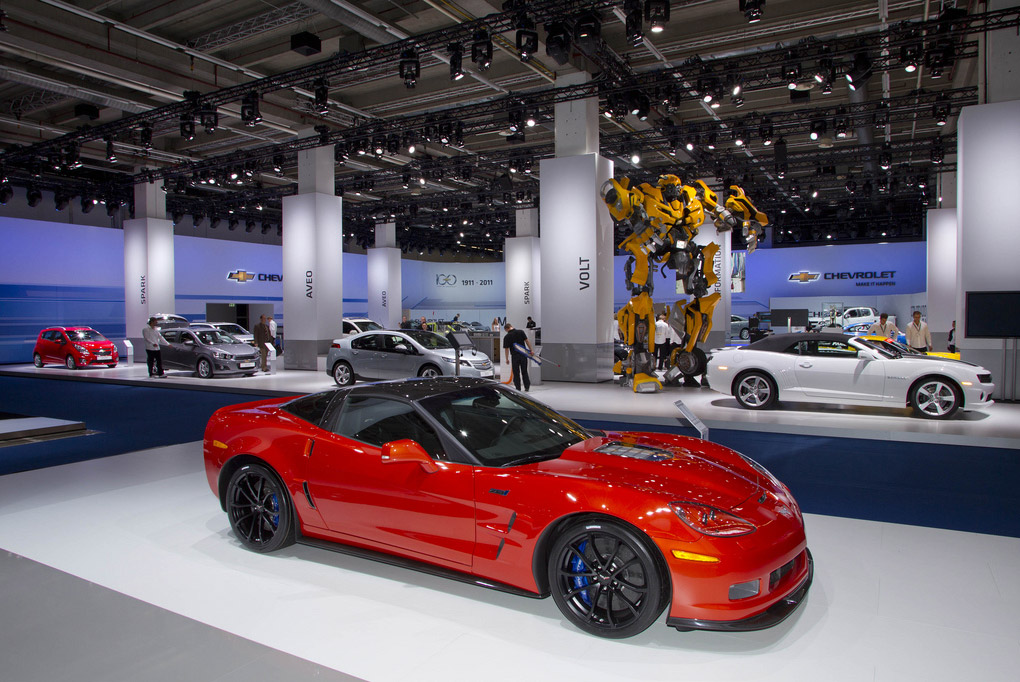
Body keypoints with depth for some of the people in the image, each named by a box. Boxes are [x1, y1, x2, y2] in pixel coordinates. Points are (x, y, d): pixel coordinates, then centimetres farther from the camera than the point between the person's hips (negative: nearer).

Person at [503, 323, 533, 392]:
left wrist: (507, 359, 6)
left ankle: (518, 389, 8)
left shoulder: (506, 337, -5)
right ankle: (527, 387, 17)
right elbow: (527, 341, -6)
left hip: (514, 356, -2)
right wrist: (531, 350, 0)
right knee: (524, 372, 14)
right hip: (523, 354, 2)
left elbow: (506, 349, -3)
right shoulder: (521, 332, -3)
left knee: (516, 373, 7)